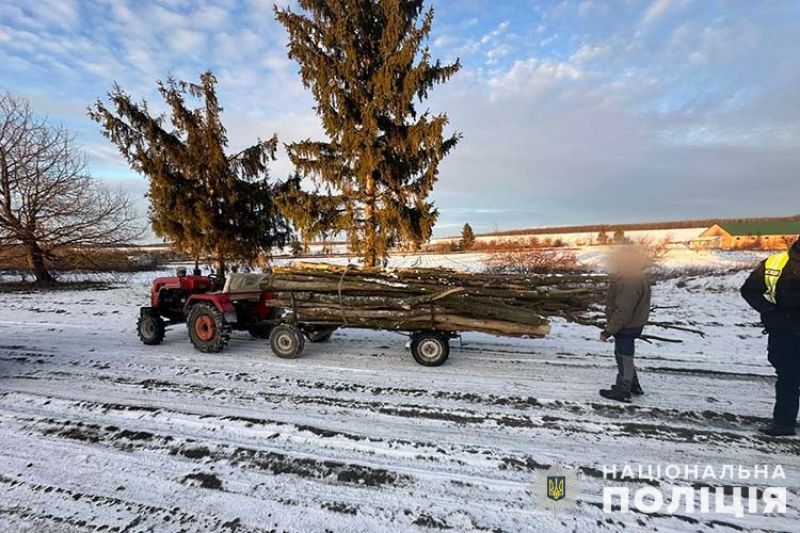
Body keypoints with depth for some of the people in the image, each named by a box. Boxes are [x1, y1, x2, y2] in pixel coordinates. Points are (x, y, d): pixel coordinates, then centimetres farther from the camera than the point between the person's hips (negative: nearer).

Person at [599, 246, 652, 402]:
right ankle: (633, 385, 38)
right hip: (633, 324, 10)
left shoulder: (630, 281, -29)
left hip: (627, 327, -10)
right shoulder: (638, 275, 5)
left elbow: (623, 312, -29)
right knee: (625, 355, 24)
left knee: (624, 358, 5)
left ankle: (623, 391, 20)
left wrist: (609, 331, -24)